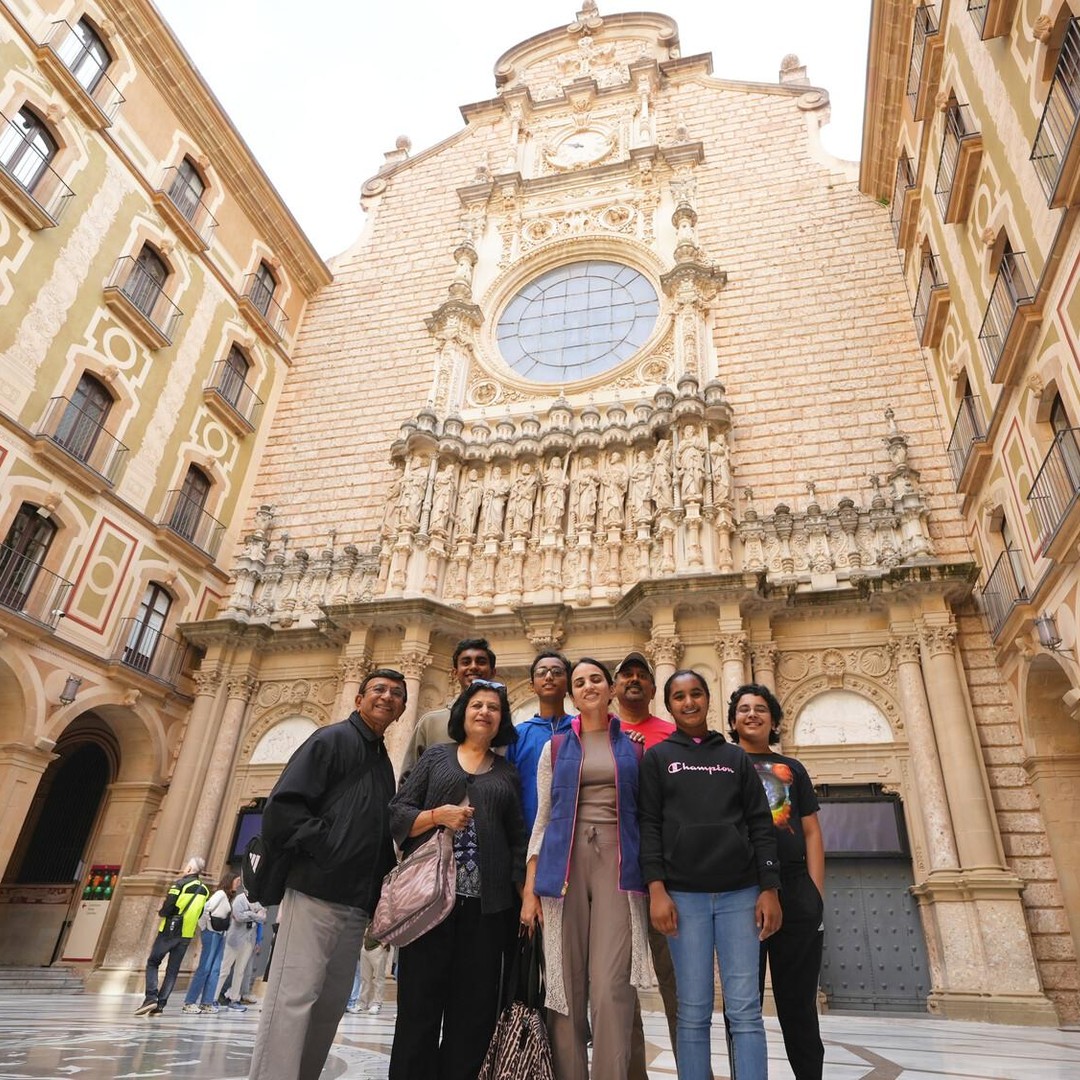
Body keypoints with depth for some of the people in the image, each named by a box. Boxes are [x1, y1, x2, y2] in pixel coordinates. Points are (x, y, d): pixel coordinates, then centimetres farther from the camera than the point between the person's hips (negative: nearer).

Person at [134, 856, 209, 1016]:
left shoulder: (180, 884, -12)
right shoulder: (204, 890, 7)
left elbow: (166, 909, -15)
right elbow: (199, 914, 11)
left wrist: (161, 912, 5)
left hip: (169, 932, -5)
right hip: (187, 935, 5)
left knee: (152, 963, 11)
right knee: (172, 970, 11)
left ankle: (151, 997, -3)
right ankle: (159, 1006, 7)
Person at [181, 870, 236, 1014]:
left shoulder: (228, 896, 16)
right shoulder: (220, 894, -11)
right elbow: (206, 909, -20)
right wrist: (208, 925, -11)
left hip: (220, 934, 9)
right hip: (212, 933, -9)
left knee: (215, 969, 7)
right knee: (204, 968, -5)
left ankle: (206, 1003, 10)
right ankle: (189, 1002, 2)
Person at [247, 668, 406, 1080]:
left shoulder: (383, 763, 20)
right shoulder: (332, 739, -2)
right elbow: (283, 806, -13)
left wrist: (378, 900, 12)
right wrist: (326, 848, -16)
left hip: (355, 905, 8)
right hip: (316, 892, -8)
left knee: (330, 1006, 11)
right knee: (293, 999, -7)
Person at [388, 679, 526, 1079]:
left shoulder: (508, 773, 14)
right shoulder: (436, 757, 9)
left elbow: (518, 839, 11)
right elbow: (397, 814, 4)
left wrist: (522, 894, 1)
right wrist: (437, 815, -13)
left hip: (486, 904, 2)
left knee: (474, 1006, 6)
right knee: (419, 1002, 2)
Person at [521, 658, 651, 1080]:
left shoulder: (633, 747, 10)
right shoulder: (555, 748, 11)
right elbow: (543, 818, 10)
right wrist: (530, 888, 3)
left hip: (618, 865, -1)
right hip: (565, 864, 1)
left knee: (611, 987, -8)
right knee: (566, 985, 4)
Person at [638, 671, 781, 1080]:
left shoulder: (736, 757, 13)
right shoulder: (657, 758, 8)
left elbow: (760, 824, 9)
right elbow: (649, 824, 1)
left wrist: (769, 888, -1)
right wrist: (656, 889, -8)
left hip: (740, 893, 2)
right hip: (684, 894, -1)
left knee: (745, 1010, -1)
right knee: (694, 1012, 0)